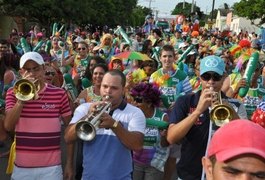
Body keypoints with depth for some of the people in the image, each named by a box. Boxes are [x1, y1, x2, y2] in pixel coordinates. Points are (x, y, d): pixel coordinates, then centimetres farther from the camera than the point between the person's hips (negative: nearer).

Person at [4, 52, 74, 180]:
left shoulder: (59, 94, -2)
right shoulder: (13, 93, 1)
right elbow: (8, 126, -9)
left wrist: (69, 163, 1)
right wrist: (22, 97, -17)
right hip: (22, 167, 1)